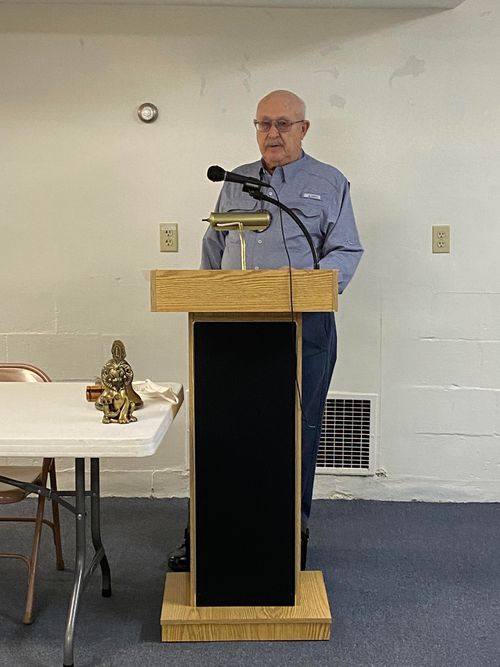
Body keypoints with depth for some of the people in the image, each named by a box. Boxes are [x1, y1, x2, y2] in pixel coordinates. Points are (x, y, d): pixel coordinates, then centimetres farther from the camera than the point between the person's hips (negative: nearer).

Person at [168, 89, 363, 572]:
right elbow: (213, 247, 19)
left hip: (304, 326, -3)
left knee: (299, 427, 5)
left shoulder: (330, 184, 5)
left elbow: (346, 252, -2)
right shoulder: (235, 182, 16)